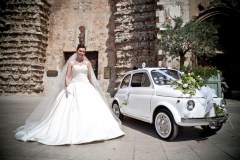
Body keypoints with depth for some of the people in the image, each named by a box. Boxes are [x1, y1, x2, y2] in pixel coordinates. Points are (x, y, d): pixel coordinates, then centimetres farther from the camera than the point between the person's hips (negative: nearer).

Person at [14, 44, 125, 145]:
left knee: (91, 108, -6)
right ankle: (73, 133, -3)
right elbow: (67, 77, 0)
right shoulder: (71, 63, 6)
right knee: (73, 110, -10)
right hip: (74, 88, -2)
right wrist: (67, 87, -14)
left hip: (86, 88, 3)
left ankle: (90, 131, 4)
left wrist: (92, 89, 12)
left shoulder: (87, 63, 14)